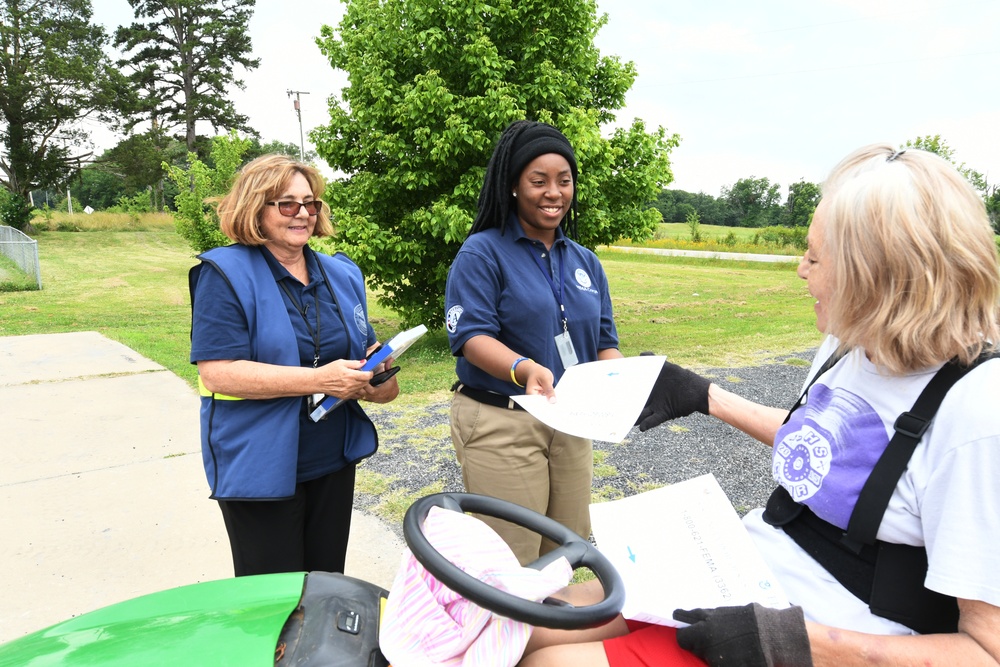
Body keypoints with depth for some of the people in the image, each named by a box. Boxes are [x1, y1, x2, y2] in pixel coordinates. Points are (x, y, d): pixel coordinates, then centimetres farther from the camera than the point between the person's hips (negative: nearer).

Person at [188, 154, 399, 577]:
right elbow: (217, 372, -20)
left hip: (333, 462, 6)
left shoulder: (342, 275, 9)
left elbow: (365, 347, 17)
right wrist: (319, 379, -25)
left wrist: (380, 374, -8)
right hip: (260, 468, -5)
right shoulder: (225, 274, -10)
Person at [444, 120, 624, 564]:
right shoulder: (483, 252, -7)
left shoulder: (584, 261, 12)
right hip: (501, 424, -6)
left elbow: (604, 339, 11)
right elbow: (470, 336, -16)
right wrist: (525, 370, -35)